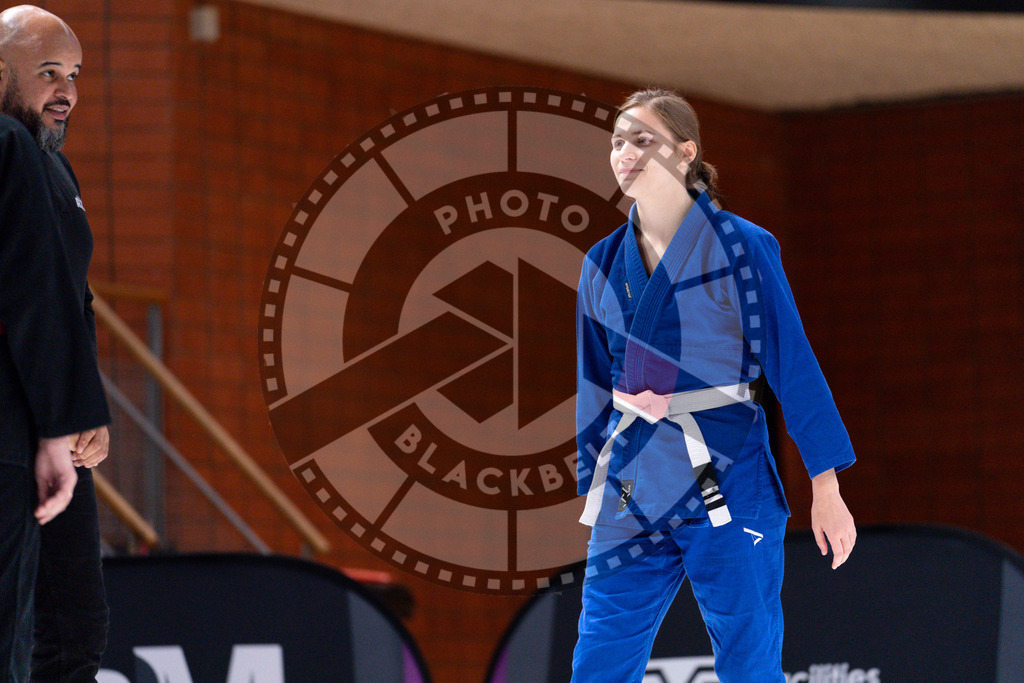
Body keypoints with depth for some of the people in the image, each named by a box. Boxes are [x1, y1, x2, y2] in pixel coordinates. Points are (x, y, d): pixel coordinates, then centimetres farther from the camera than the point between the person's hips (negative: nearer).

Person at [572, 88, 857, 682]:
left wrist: (826, 489, -6)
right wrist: (592, 495, 18)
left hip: (727, 486, -4)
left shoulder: (743, 248, -4)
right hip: (630, 493, 4)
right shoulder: (603, 265, 9)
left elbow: (794, 366, -4)